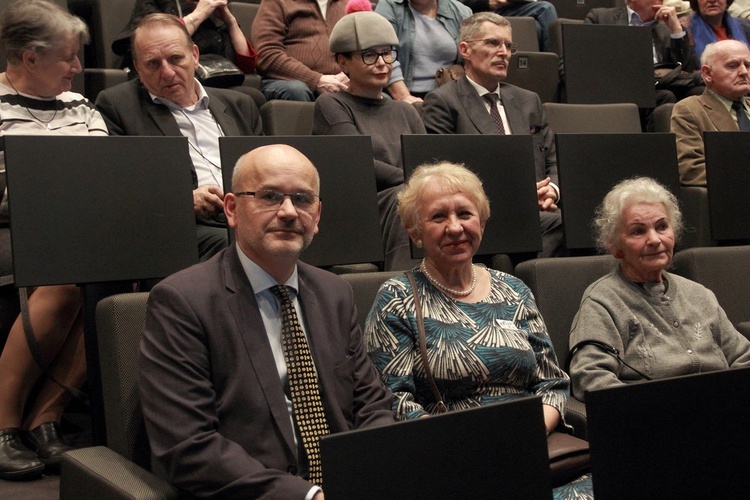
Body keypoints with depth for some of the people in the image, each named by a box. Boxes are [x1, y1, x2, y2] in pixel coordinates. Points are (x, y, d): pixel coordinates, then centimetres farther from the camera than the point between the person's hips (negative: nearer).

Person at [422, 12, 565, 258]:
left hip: (541, 210, 6)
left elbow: (554, 162, 22)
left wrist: (552, 190, -3)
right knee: (560, 222, -32)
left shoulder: (529, 101, 26)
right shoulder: (443, 102, 6)